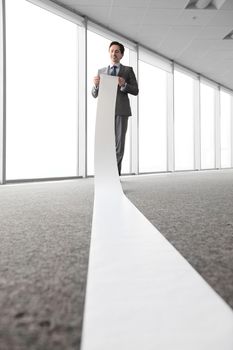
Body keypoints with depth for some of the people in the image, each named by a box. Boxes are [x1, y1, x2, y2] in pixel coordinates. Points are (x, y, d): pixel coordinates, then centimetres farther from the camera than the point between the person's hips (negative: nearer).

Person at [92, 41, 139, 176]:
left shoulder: (128, 70, 11)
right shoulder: (101, 71, 17)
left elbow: (135, 91, 4)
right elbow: (95, 94, 13)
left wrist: (124, 85, -15)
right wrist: (96, 84, -9)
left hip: (121, 111, -2)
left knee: (119, 142, -5)